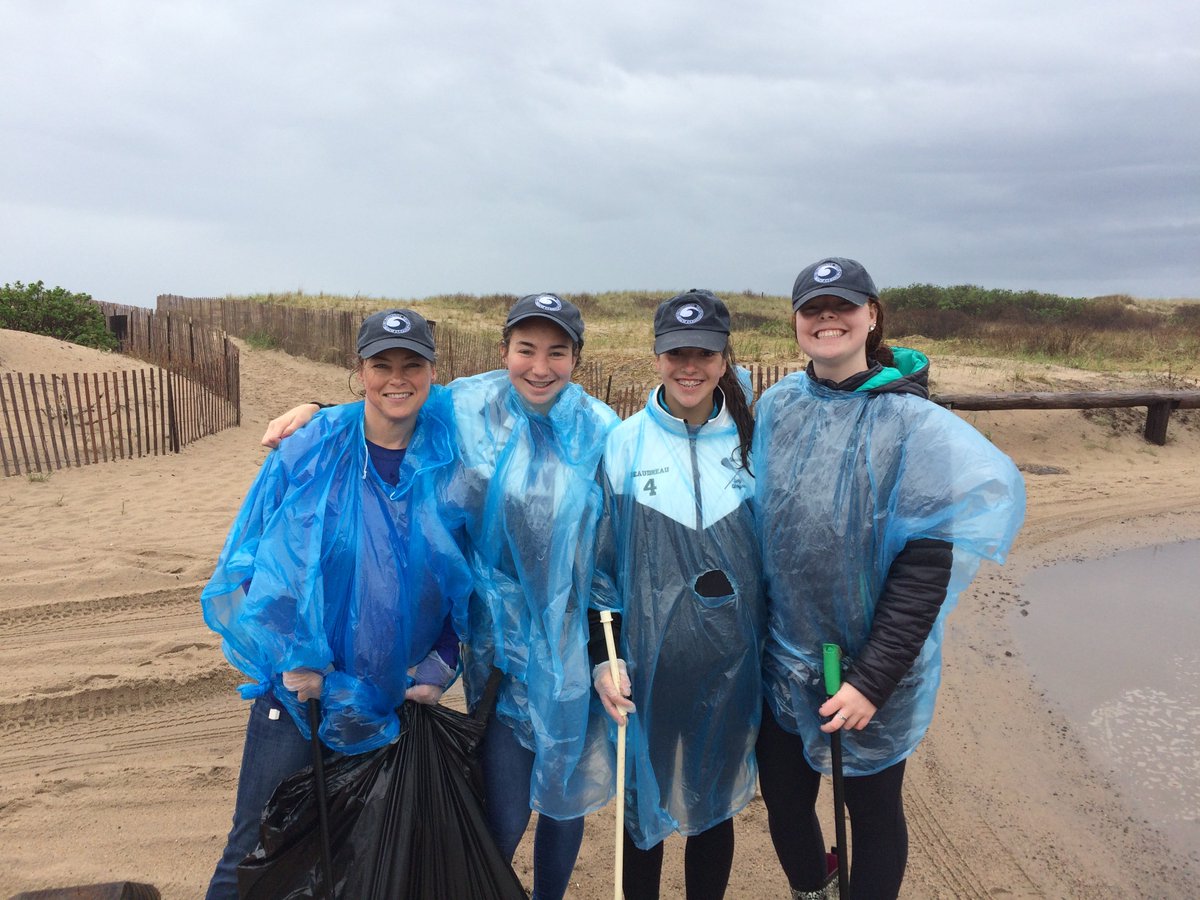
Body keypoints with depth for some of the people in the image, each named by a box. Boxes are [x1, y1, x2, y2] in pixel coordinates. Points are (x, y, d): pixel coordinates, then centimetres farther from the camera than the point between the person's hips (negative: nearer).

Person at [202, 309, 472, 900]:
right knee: (257, 850, 8)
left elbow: (465, 579, 3)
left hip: (399, 697, 2)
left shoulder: (449, 463, -6)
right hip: (299, 691, -2)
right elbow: (249, 562, -5)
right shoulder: (307, 454, -11)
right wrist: (292, 658, -11)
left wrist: (441, 666, -4)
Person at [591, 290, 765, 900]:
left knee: (715, 805, 18)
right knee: (644, 806, 13)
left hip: (731, 665, 2)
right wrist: (602, 656, -6)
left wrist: (773, 652, 9)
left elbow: (771, 554, 8)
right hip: (647, 664, -1)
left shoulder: (748, 443, 0)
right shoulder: (624, 444, -6)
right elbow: (599, 560, -1)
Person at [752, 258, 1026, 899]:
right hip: (782, 657, 4)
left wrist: (872, 680, -17)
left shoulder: (913, 423, -15)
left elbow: (925, 569, -16)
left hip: (872, 670, -4)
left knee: (873, 810, 17)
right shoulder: (777, 406, -2)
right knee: (784, 804, 19)